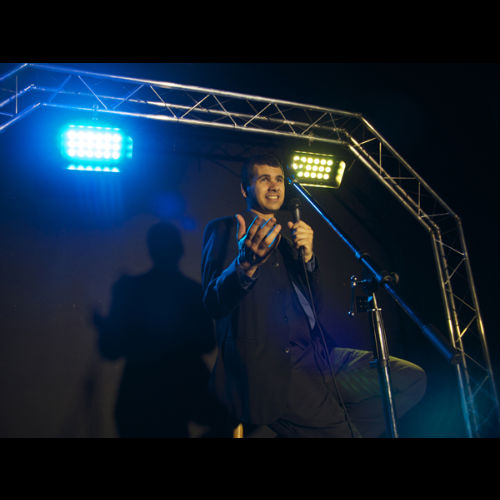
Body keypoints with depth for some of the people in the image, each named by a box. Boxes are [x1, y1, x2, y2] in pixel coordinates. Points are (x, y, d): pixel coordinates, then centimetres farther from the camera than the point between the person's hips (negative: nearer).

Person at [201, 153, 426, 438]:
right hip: (264, 367, -7)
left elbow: (315, 307, 13)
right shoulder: (225, 229, 3)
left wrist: (307, 257, -5)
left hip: (312, 355, 7)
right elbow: (214, 304, -11)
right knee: (343, 430, -25)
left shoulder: (290, 234, 20)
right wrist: (246, 264, -31)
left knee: (412, 379, -4)